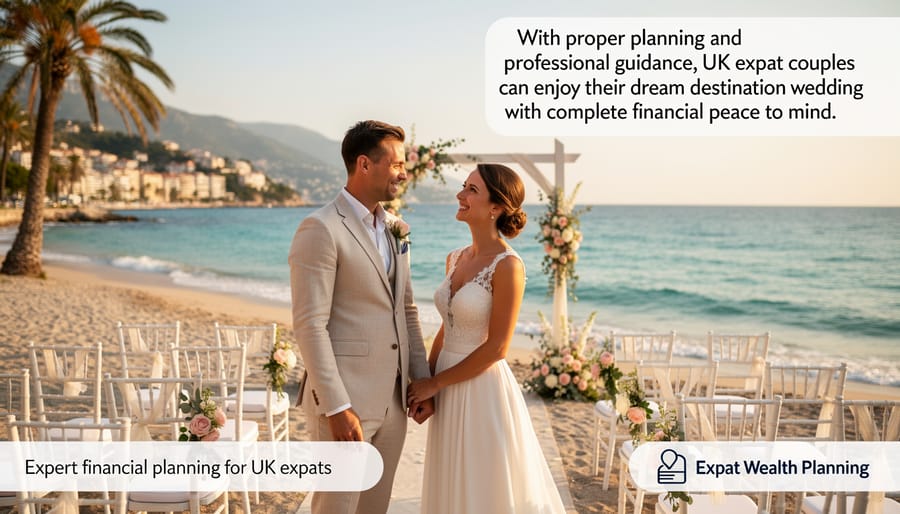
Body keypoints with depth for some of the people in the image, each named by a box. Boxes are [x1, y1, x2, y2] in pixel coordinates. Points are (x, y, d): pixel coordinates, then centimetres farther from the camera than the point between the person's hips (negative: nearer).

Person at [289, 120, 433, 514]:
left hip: (392, 401, 7)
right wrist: (337, 407, -19)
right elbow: (309, 325, -17)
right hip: (344, 400, -7)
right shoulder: (321, 229, -13)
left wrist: (422, 381, 11)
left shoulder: (395, 230, 11)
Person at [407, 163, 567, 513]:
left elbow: (496, 347, -17)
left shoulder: (507, 265, -17)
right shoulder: (455, 259, 6)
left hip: (483, 391, -7)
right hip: (449, 394, 7)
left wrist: (434, 383, -11)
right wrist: (424, 382, 6)